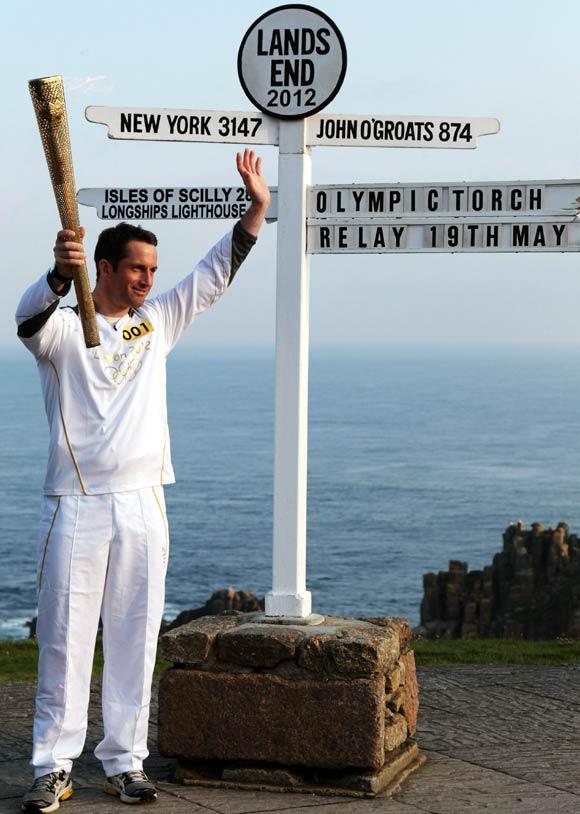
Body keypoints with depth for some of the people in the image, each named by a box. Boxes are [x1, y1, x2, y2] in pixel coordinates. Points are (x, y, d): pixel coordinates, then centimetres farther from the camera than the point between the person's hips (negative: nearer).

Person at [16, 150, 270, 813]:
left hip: (142, 506, 4)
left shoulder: (156, 323, 13)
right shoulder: (64, 329, -2)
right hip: (76, 508, -4)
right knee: (65, 640, -2)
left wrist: (256, 211, 4)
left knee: (134, 641, 7)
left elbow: (215, 274, 14)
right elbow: (29, 318, -25)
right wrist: (61, 274, -46)